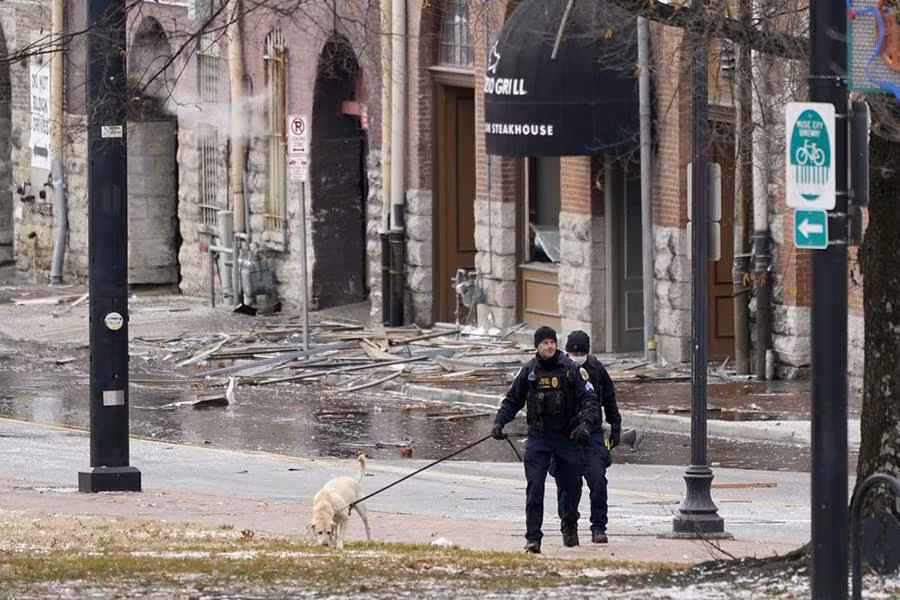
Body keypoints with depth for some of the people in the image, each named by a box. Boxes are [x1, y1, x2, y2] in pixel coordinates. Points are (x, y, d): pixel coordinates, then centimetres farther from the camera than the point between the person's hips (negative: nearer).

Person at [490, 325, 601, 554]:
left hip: (567, 436, -1)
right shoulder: (529, 371, 3)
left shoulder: (571, 370, -4)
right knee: (534, 487, -10)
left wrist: (585, 424, -25)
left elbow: (589, 400, -8)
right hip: (538, 435, 1)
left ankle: (570, 526, 35)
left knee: (572, 486, 8)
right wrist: (499, 422, -1)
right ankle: (533, 537, -8)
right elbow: (512, 400, 14)